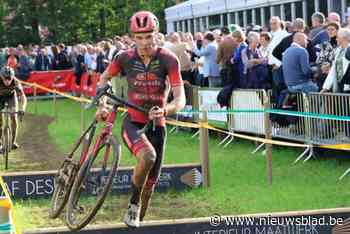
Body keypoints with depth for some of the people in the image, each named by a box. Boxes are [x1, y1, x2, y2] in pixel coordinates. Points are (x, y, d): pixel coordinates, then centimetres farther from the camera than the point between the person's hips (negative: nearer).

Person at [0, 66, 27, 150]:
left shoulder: (16, 82, -35)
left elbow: (23, 97, -40)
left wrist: (22, 109, -58)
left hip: (11, 95, 0)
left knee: (14, 118, -15)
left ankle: (14, 141, -6)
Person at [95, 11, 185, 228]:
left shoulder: (168, 59, -14)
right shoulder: (126, 58, -9)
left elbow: (180, 99, -21)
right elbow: (105, 78, 11)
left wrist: (165, 110, -41)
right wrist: (102, 105, -3)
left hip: (156, 125, 1)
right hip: (132, 122, -1)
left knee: (150, 183, 8)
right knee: (148, 156, -33)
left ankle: (139, 220, 32)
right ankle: (133, 206, -14)